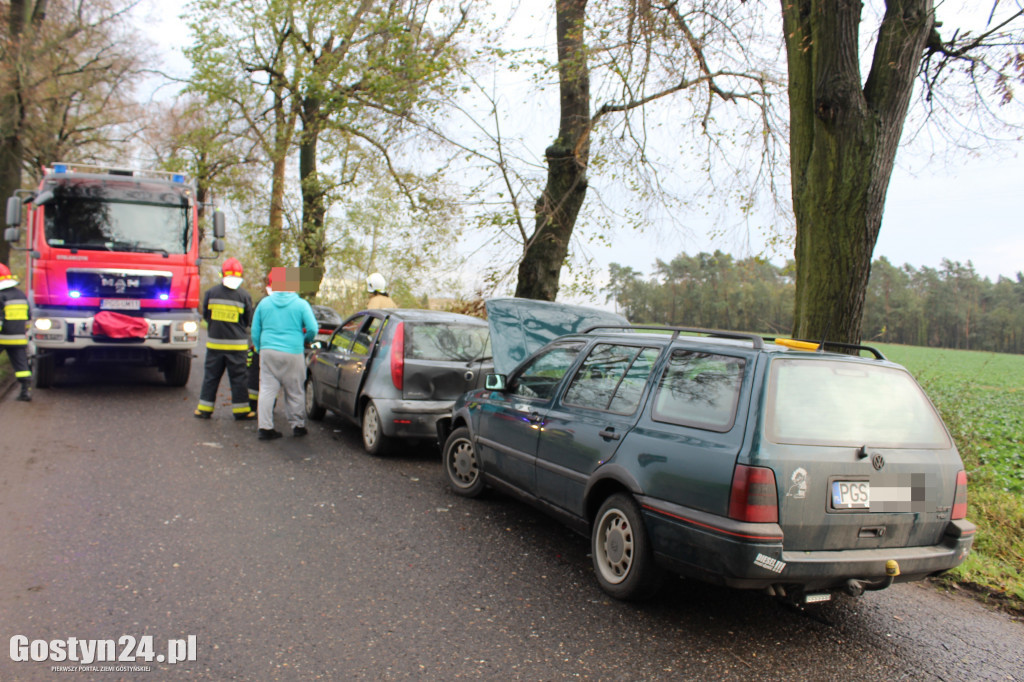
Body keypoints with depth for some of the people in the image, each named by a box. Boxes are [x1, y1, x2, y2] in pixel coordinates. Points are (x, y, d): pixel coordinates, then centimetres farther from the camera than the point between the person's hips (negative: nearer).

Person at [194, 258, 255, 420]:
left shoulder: (211, 292, -2)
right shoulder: (244, 295, -7)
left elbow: (205, 315, 8)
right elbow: (249, 321, 0)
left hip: (214, 342, 2)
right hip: (237, 344, -2)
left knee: (211, 376, 10)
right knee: (238, 377, 5)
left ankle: (204, 409, 14)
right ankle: (241, 410, 10)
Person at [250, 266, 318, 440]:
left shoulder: (264, 303, 8)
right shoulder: (301, 304, -1)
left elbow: (255, 331, 13)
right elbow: (312, 329, -5)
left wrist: (259, 348, 24)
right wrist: (305, 340, 16)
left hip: (268, 351, 2)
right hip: (293, 353, -2)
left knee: (267, 390, 5)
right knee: (295, 391, 7)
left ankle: (265, 427, 3)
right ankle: (297, 426, 16)